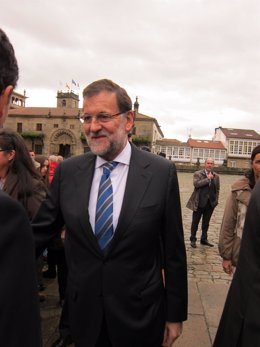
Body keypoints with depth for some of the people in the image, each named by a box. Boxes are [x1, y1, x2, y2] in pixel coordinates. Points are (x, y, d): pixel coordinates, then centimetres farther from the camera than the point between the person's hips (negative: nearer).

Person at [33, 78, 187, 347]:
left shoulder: (161, 172, -13)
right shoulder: (67, 171, -5)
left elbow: (173, 250, -7)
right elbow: (40, 231, -1)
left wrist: (175, 314, -1)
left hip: (139, 315, -1)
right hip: (83, 314, 2)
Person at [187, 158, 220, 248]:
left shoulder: (216, 176, 9)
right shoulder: (197, 174, -4)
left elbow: (217, 190, 15)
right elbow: (196, 184, -21)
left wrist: (216, 200, 8)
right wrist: (208, 179, -19)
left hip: (210, 203, 4)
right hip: (199, 202, -4)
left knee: (206, 223, 14)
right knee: (195, 222, 6)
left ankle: (204, 239, 27)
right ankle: (193, 239, 18)